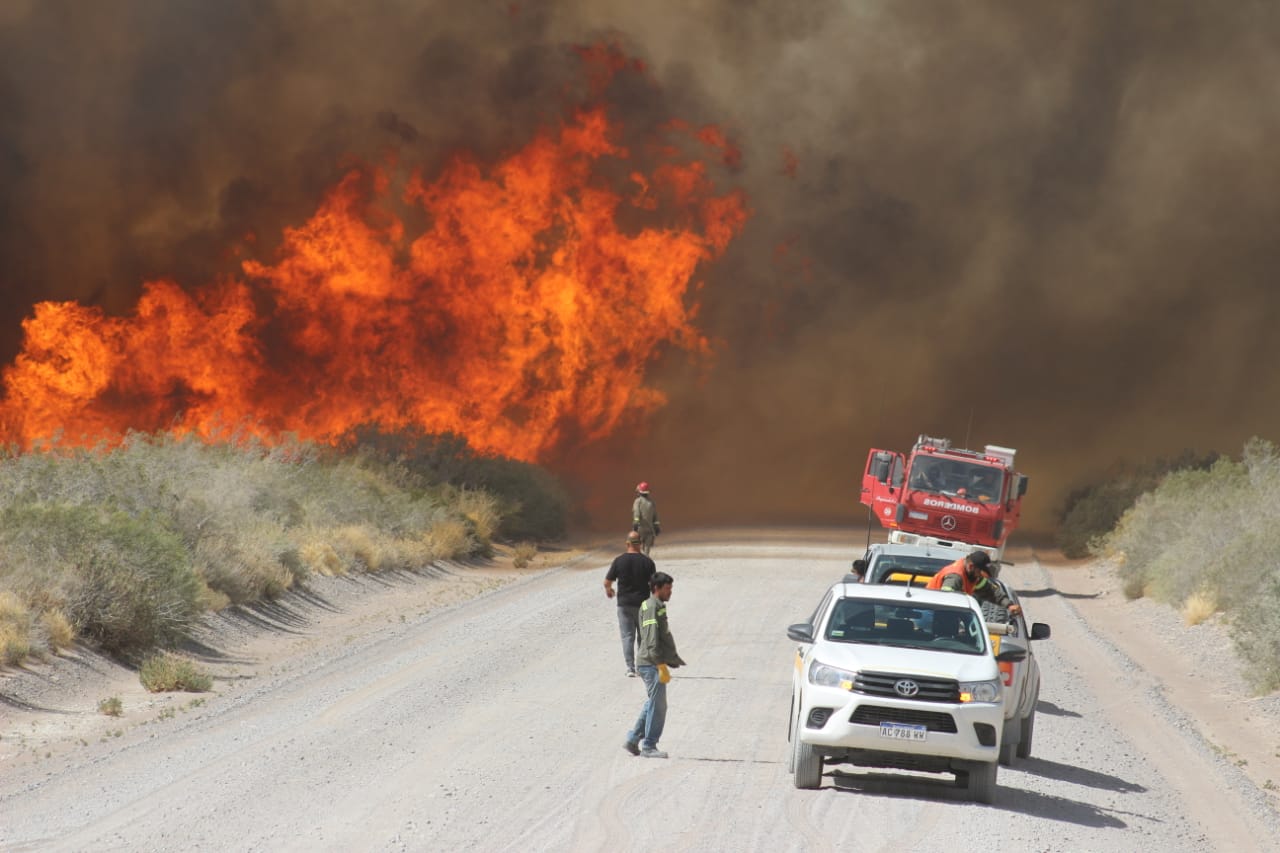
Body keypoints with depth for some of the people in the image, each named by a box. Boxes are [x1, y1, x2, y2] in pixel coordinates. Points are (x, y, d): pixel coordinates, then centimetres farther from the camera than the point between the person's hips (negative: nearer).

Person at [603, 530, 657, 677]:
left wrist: (608, 590, 20)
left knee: (627, 636, 3)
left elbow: (607, 582, -2)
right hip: (643, 604, 0)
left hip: (624, 604, 0)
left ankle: (630, 667, -7)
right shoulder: (647, 562, -7)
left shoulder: (619, 561, -7)